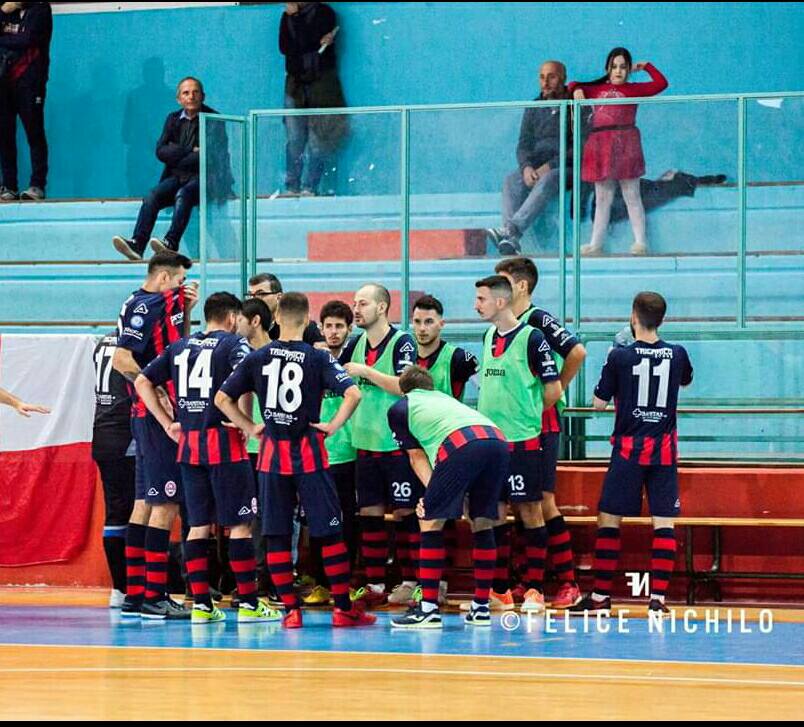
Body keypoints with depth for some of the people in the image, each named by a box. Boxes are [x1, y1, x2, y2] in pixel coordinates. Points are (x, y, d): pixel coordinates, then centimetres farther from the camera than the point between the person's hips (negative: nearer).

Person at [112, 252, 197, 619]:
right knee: (165, 502, -9)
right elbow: (122, 359, -22)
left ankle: (134, 594, 14)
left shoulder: (161, 304, 16)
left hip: (150, 415, 10)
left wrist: (185, 311, 12)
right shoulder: (145, 306, -13)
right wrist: (155, 390, -19)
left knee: (145, 502, 11)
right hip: (157, 414, -10)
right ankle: (153, 596, -8)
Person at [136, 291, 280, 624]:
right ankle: (248, 603, -1)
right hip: (225, 445, -6)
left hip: (189, 444, 6)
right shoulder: (233, 343, -3)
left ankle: (201, 604, 7)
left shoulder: (179, 346, 15)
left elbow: (142, 382, 14)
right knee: (240, 524, -1)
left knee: (198, 525, 9)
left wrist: (168, 423, 12)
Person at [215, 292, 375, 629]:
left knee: (276, 534, 6)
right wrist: (334, 425, -7)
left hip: (272, 453, 2)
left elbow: (222, 399, 3)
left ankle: (290, 609, 3)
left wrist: (250, 427, 9)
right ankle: (343, 608, 5)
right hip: (308, 452, -2)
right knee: (329, 530, 5)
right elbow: (353, 393, -18)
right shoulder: (317, 358, -6)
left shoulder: (257, 358, 2)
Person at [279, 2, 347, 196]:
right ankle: (292, 188, 3)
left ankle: (309, 188, -4)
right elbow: (284, 47, -2)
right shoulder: (287, 16, 11)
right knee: (294, 140, 0)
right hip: (295, 83, 3)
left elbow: (305, 42, -11)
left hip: (321, 83, -3)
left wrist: (295, 16, -8)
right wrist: (317, 43, -10)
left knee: (317, 140, -6)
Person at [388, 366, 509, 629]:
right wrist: (434, 494, 31)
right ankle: (481, 608, 21)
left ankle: (428, 609, -1)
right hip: (497, 440, 6)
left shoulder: (400, 407, 27)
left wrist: (431, 491, 15)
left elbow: (417, 457, 20)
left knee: (431, 522, 4)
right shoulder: (446, 398, 41)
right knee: (482, 524, 18)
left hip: (460, 444, -6)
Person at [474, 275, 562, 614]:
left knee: (529, 511, -1)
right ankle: (499, 590, 12)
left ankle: (534, 590, 3)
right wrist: (492, 420, 15)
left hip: (522, 441, -7)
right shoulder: (488, 337, 13)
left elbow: (553, 389, -7)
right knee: (495, 514, 7)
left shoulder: (531, 338, -9)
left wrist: (528, 415, 3)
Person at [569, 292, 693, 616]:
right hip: (664, 448, 2)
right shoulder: (677, 354, 1)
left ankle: (601, 597, 4)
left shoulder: (620, 357, -8)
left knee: (609, 519, 5)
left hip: (629, 448, -2)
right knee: (664, 523, 1)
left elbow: (599, 402, 0)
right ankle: (657, 598, -5)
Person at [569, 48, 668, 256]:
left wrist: (645, 66, 10)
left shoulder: (633, 89, 7)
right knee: (602, 199, 8)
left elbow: (661, 83, 3)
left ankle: (641, 241, 1)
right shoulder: (596, 89, 16)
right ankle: (596, 244, 9)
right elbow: (574, 86, 24)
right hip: (599, 144, 3)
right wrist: (577, 90, 3)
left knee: (631, 196, 0)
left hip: (625, 144, -3)